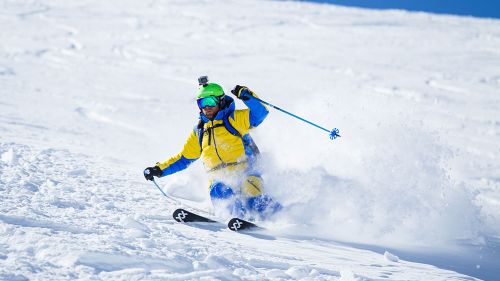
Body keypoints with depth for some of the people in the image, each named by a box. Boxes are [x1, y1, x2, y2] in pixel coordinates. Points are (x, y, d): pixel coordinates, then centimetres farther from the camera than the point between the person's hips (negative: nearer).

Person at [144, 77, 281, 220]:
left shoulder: (234, 119, 4)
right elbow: (183, 158, 25)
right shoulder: (199, 131, 19)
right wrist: (159, 169, 16)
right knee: (217, 194, -32)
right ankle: (248, 216, -36)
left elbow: (260, 113, -10)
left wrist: (247, 96, -25)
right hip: (220, 179, 4)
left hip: (244, 172, -4)